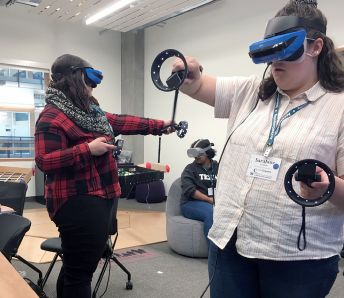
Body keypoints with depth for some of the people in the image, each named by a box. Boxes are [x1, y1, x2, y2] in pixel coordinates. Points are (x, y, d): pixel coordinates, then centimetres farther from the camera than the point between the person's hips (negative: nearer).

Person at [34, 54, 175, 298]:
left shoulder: (89, 111, 15)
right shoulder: (52, 116, -13)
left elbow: (122, 122, 19)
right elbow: (44, 161, -19)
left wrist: (160, 125, 20)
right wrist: (87, 149, -22)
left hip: (99, 198, 10)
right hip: (77, 203, -10)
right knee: (80, 270, -1)